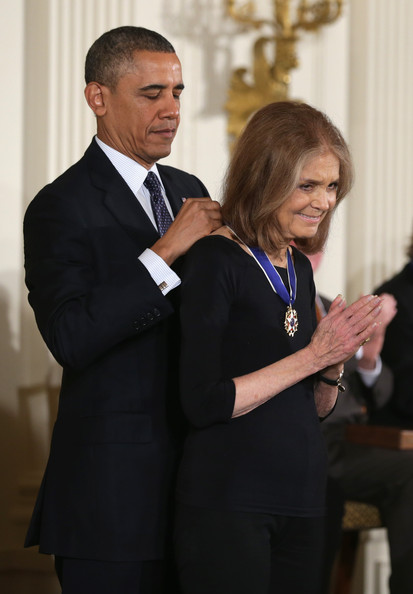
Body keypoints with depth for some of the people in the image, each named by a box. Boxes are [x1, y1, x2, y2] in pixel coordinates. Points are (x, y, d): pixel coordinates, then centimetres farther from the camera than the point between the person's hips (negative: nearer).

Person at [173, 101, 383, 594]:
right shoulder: (216, 259, -10)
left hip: (302, 498, 7)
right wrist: (312, 355, -14)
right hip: (226, 502, -7)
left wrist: (336, 361, -2)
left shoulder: (299, 269, 13)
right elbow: (202, 403, -17)